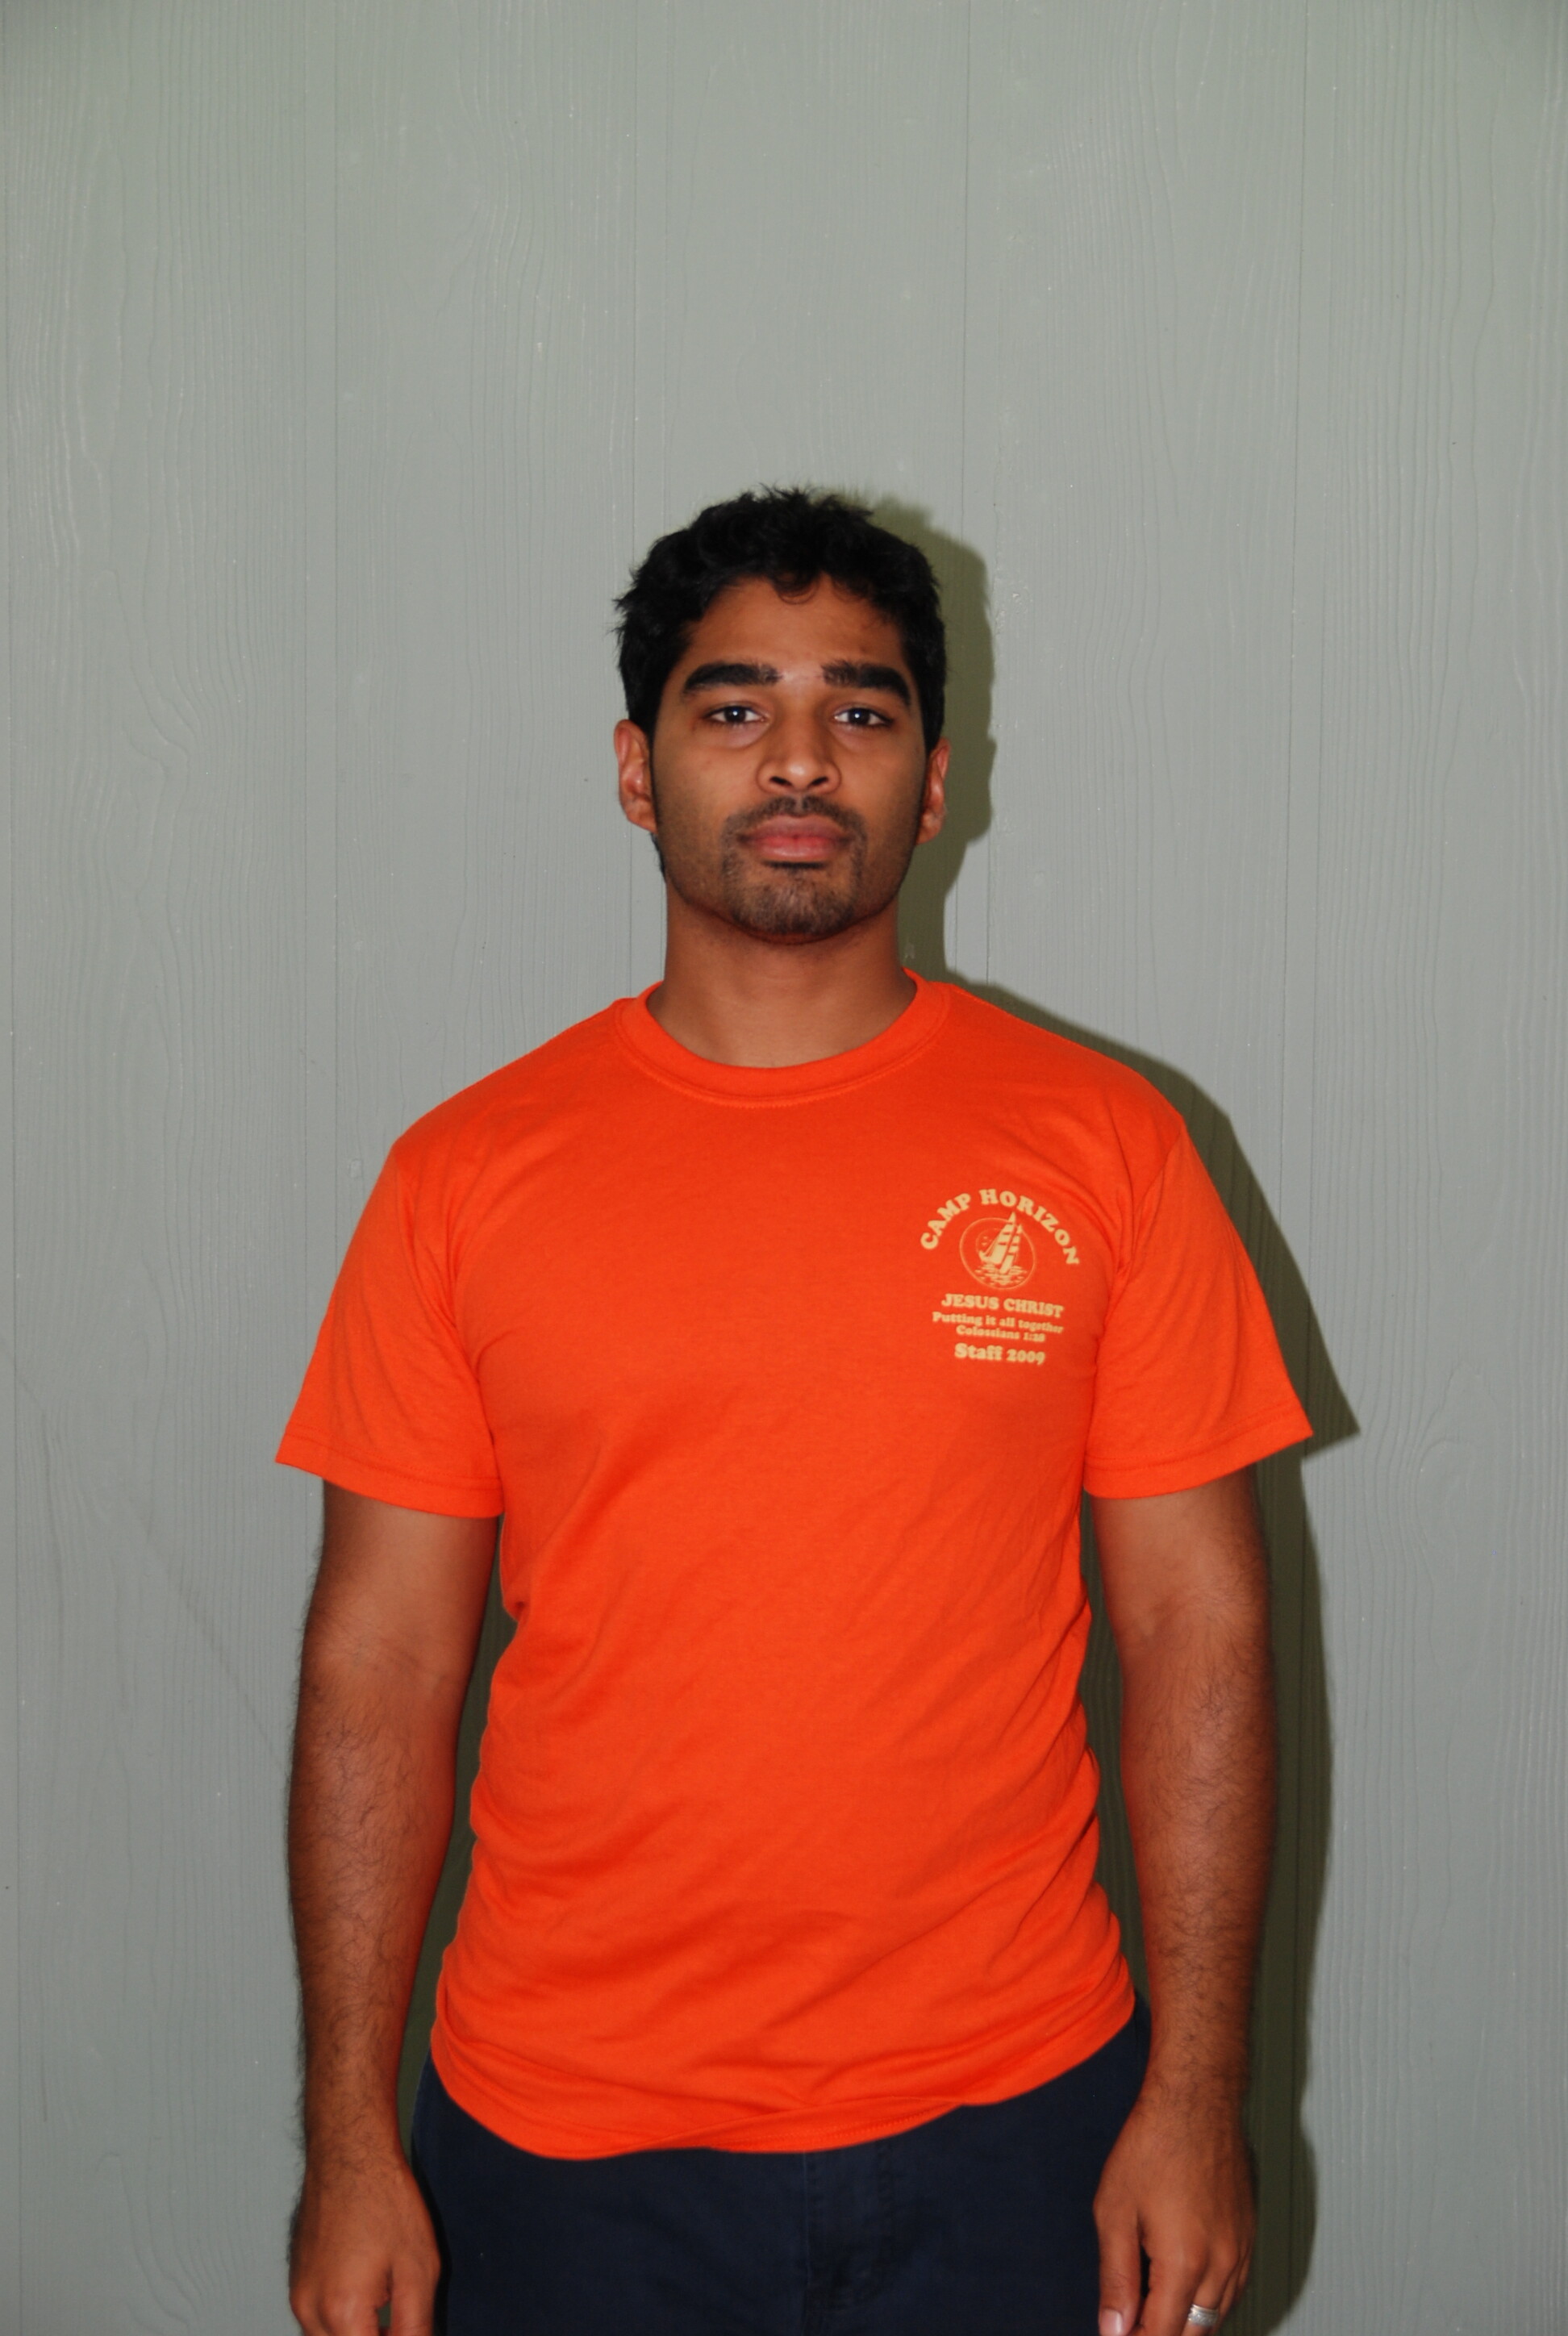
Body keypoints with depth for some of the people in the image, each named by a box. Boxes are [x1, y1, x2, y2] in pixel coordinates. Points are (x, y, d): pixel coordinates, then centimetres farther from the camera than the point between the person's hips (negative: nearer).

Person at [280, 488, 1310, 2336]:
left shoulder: (1102, 1148, -3)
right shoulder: (467, 1175, -2)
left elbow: (1198, 1640, -1)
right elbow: (379, 1670, -1)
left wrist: (1196, 2095, -4)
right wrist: (349, 2141, -2)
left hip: (1005, 2122, 0)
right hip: (562, 2147, 0)